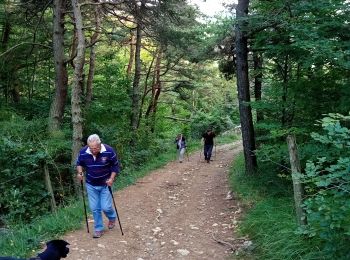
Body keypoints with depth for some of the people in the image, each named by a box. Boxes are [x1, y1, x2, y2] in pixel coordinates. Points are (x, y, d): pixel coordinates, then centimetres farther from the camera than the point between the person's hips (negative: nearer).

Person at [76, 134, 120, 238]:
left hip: (105, 184, -2)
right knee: (94, 208, 6)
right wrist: (80, 172, -13)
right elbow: (79, 163, 6)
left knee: (106, 207, -3)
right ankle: (98, 229, 26)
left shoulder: (109, 151, -21)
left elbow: (115, 166, -8)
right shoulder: (83, 152, -15)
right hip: (91, 185, 2)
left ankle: (112, 217, 32)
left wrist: (112, 178, -18)